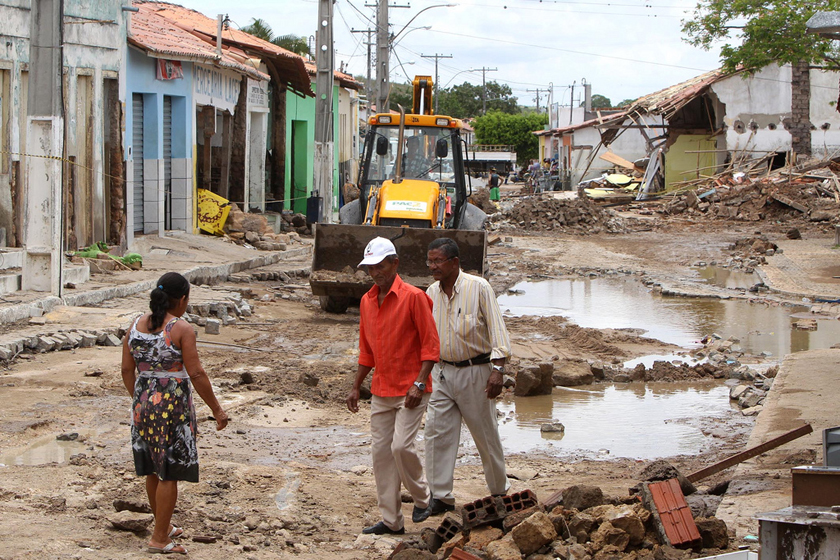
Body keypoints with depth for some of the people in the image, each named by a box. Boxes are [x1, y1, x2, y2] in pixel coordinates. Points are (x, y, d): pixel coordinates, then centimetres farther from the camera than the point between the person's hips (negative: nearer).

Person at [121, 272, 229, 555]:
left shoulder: (137, 325, 3)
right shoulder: (181, 329, -14)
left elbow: (127, 369, 8)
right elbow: (196, 374, -15)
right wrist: (216, 409, -7)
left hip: (144, 402, 7)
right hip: (173, 404, -6)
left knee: (153, 470, 18)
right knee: (169, 473, 2)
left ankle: (164, 526, 33)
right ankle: (159, 539, 5)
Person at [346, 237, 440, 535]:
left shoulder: (413, 297, -10)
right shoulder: (367, 301, 11)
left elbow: (430, 344, -12)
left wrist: (419, 384, -20)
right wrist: (356, 386, 16)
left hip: (410, 390, -7)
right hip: (381, 391, 7)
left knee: (401, 445, -16)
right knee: (380, 451, 4)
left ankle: (422, 497, 10)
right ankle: (391, 520, 11)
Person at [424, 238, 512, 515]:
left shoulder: (479, 288, -10)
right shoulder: (431, 293, 6)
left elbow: (497, 329, -12)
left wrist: (497, 369, -20)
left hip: (475, 372, -5)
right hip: (442, 373, 5)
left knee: (487, 435, 6)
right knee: (437, 432, -5)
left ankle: (500, 491, 23)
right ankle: (441, 496, 0)